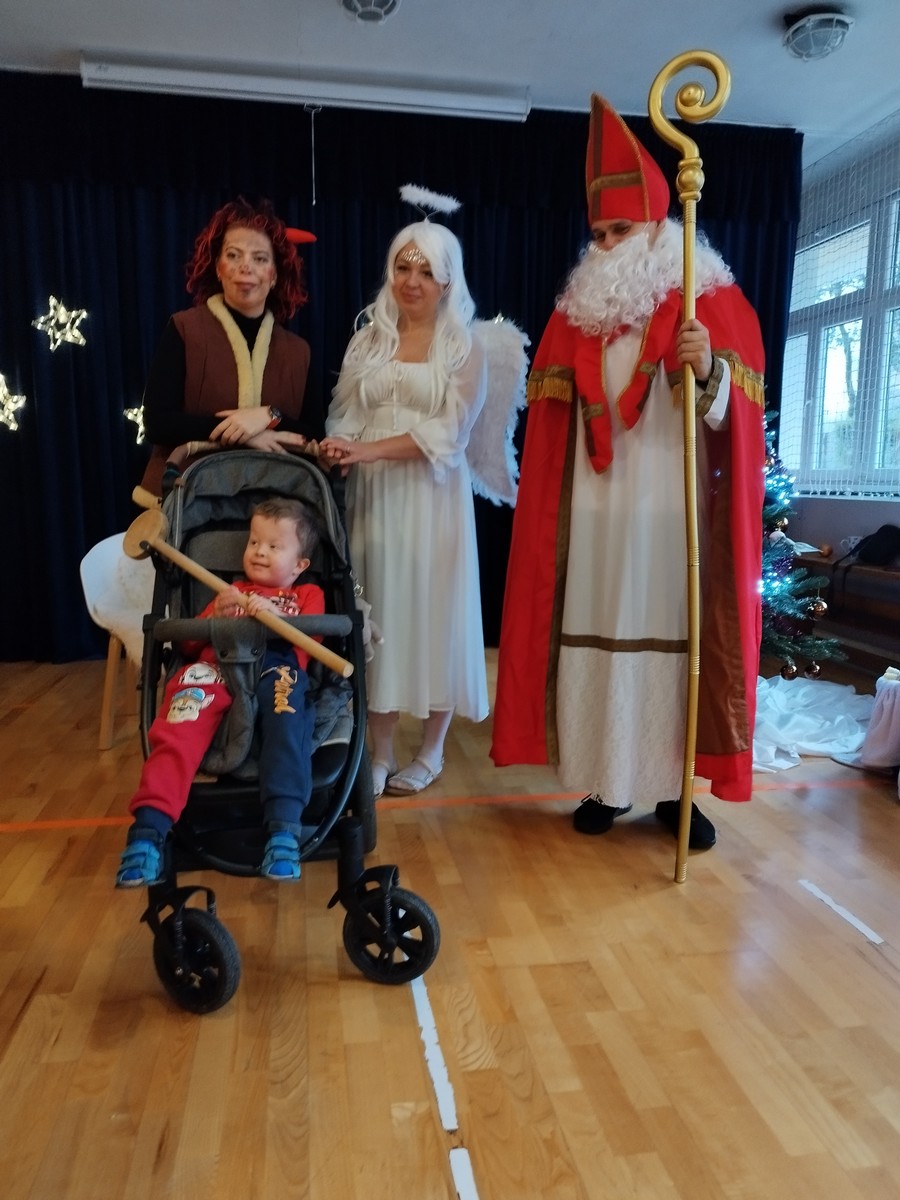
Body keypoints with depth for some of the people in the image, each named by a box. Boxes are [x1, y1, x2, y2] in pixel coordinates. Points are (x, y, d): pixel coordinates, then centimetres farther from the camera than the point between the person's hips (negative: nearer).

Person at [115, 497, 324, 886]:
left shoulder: (307, 594, 31)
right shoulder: (231, 591, 38)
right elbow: (189, 644, 26)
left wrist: (275, 615, -8)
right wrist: (217, 616, 6)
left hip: (277, 668, -2)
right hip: (217, 668, 3)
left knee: (287, 719, -38)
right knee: (179, 729, -30)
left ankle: (284, 828, -46)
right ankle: (148, 827, -34)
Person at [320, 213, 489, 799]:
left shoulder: (464, 347, 3)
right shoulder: (368, 340, 12)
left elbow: (449, 432, -9)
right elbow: (345, 418, 5)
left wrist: (370, 450, -18)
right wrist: (338, 452, -17)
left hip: (432, 497, -2)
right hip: (372, 496, 3)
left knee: (433, 613, 2)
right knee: (380, 614, 3)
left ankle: (432, 750, 19)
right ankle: (380, 754, 14)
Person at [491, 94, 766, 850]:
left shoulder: (715, 301, 3)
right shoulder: (577, 311, 14)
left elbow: (735, 411, -5)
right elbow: (553, 417, 15)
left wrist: (709, 369, -26)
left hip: (675, 511, -3)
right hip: (596, 510, 3)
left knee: (678, 635, 0)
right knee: (597, 636, 3)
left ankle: (674, 787, 14)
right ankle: (605, 781, 16)